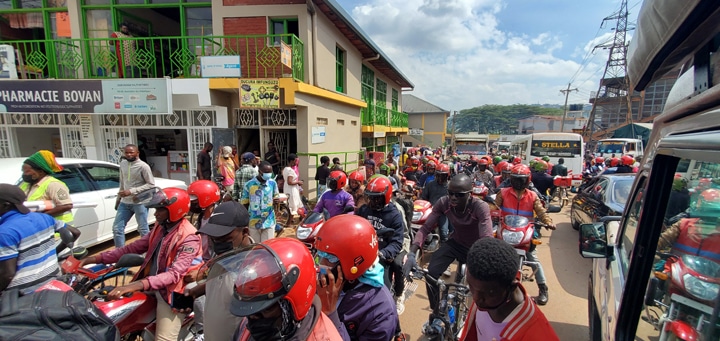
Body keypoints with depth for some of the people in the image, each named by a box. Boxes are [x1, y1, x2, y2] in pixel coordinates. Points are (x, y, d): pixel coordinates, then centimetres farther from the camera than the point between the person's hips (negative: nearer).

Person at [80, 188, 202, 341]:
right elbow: (134, 247, 10)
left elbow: (175, 274, -30)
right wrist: (99, 258, 1)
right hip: (151, 286, 8)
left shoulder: (189, 238, -22)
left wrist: (139, 285, -41)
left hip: (170, 293, -8)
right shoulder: (160, 227, 7)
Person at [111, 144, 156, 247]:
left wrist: (132, 191, -20)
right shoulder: (122, 164, 8)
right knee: (117, 228, 10)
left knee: (143, 229, 1)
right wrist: (118, 199, 18)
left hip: (139, 203, -7)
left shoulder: (143, 166, -13)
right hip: (124, 202, 7)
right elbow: (122, 183, 18)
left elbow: (151, 185, -15)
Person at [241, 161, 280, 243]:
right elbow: (244, 204, 1)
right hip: (253, 222, 0)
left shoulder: (273, 183, -3)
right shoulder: (249, 185, -7)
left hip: (269, 222, 0)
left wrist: (276, 201, -17)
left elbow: (276, 198, 9)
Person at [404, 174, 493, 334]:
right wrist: (412, 253, -36)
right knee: (431, 274, -13)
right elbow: (425, 227, -23)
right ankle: (436, 315, 14)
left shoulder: (480, 207, -31)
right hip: (455, 243, 2)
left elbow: (487, 239, -38)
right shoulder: (443, 203, -23)